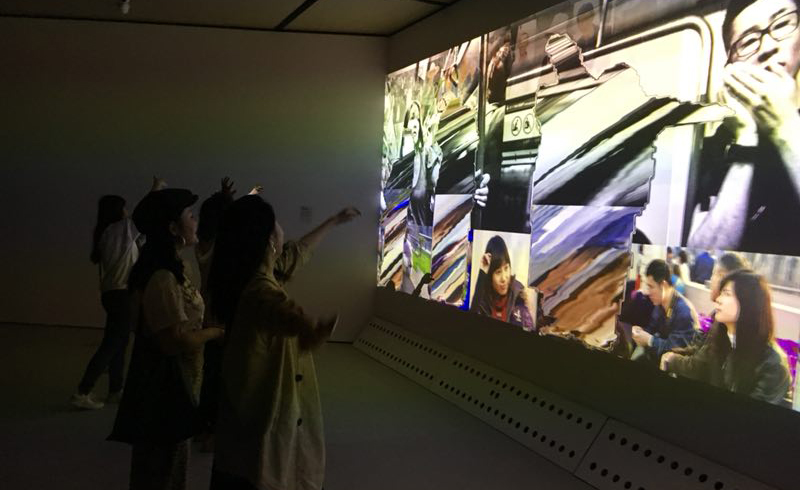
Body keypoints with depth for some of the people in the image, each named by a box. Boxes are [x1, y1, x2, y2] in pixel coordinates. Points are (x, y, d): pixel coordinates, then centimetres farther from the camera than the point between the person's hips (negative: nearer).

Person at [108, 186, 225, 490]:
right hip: (164, 383, -10)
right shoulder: (162, 277, -23)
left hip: (170, 380, 10)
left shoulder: (167, 269, 8)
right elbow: (176, 341, -26)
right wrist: (216, 332, -12)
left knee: (169, 465, 21)